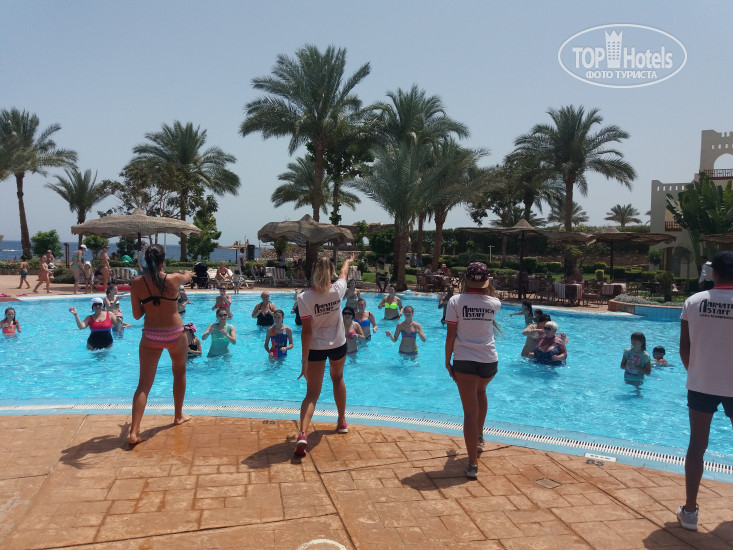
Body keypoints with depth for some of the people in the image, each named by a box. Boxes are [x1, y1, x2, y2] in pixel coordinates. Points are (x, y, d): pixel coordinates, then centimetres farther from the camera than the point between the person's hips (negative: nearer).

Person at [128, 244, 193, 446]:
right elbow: (188, 276, 15)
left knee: (144, 384, 3)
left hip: (150, 336, 1)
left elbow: (137, 314, -2)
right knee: (179, 372, 24)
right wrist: (186, 272, 39)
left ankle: (134, 432, -7)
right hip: (175, 334, 0)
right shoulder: (174, 279, -10)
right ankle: (178, 415, 37)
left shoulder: (137, 283, -8)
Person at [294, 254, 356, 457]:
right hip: (338, 345, 3)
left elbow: (306, 331, -18)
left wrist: (305, 360, -12)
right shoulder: (338, 290, -12)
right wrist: (348, 261, 35)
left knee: (312, 393, 0)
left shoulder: (304, 298, -19)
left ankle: (302, 435, -19)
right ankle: (342, 422, 41)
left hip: (315, 348, -2)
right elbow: (344, 273, 12)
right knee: (337, 379, 28)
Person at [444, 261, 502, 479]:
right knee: (481, 391, 34)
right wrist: (487, 285, 18)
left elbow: (450, 335, -7)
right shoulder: (494, 303, -3)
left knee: (470, 411, 1)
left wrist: (447, 361, 2)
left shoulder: (456, 301, -8)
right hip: (489, 361, 3)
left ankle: (473, 465, 2)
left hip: (464, 361, -3)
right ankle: (479, 435, 47)